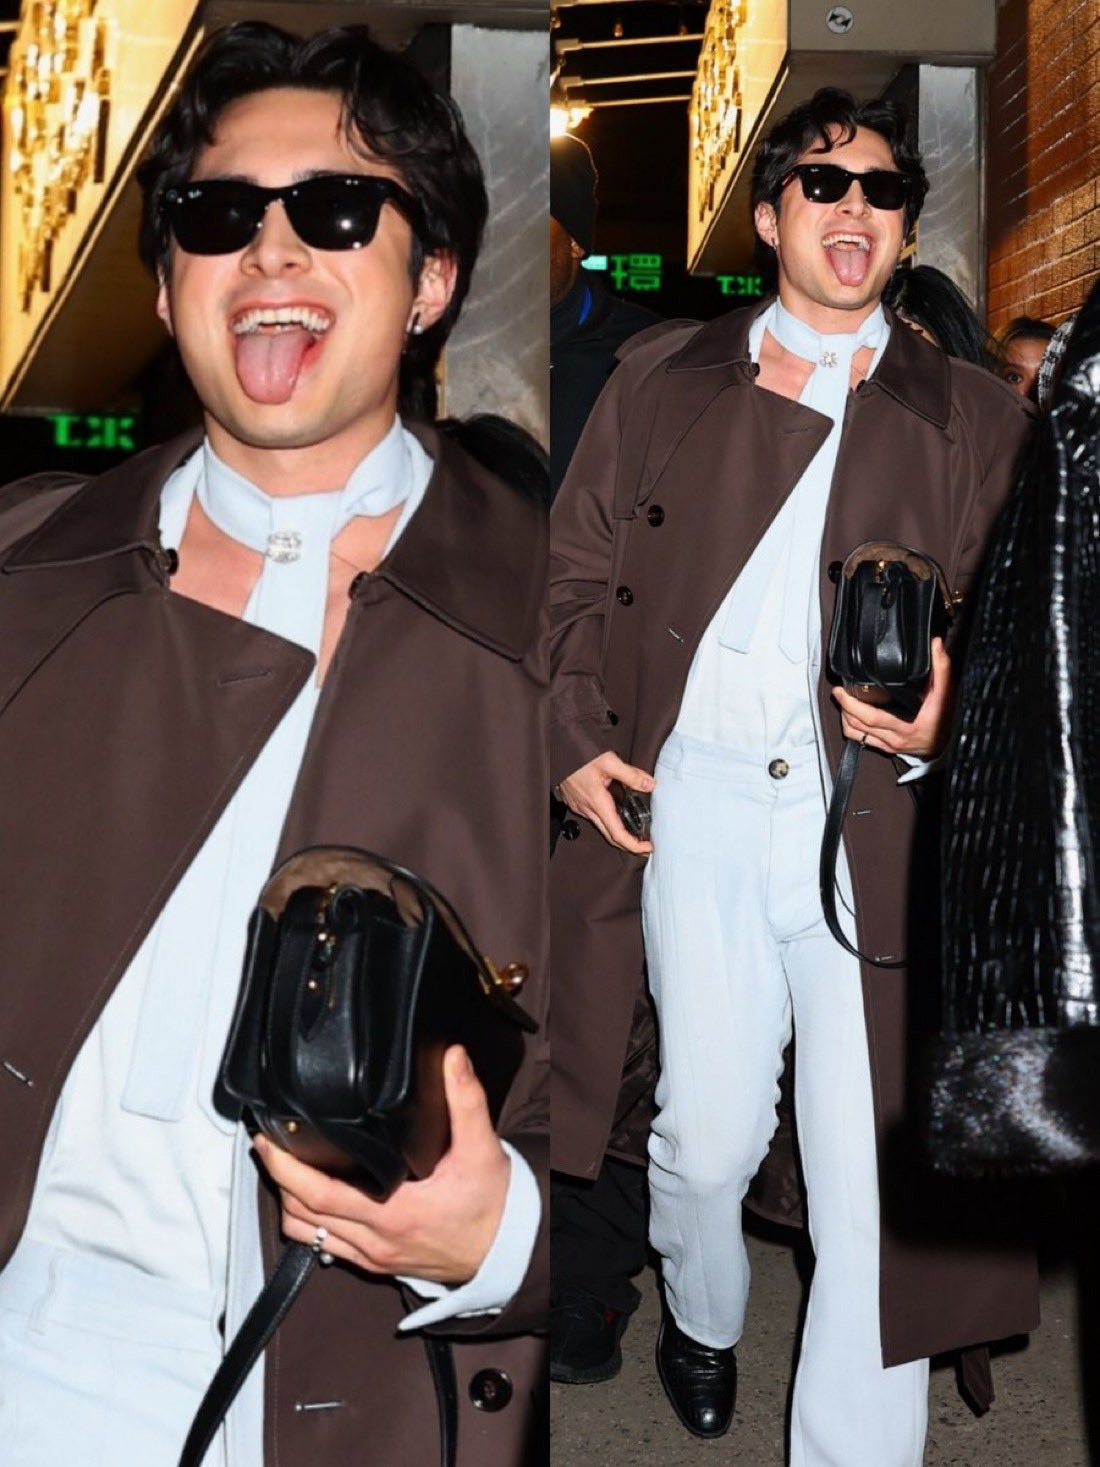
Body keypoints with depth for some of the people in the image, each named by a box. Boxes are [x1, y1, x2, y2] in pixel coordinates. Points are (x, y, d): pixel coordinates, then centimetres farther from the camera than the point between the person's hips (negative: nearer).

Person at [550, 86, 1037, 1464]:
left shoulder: (972, 416, 8)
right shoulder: (662, 381, 11)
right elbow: (579, 573, 13)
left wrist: (949, 715, -15)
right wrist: (576, 741, 3)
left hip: (881, 823, -1)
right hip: (694, 801, 1)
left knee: (875, 1171, -4)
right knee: (707, 1133, 11)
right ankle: (700, 1319, 44)